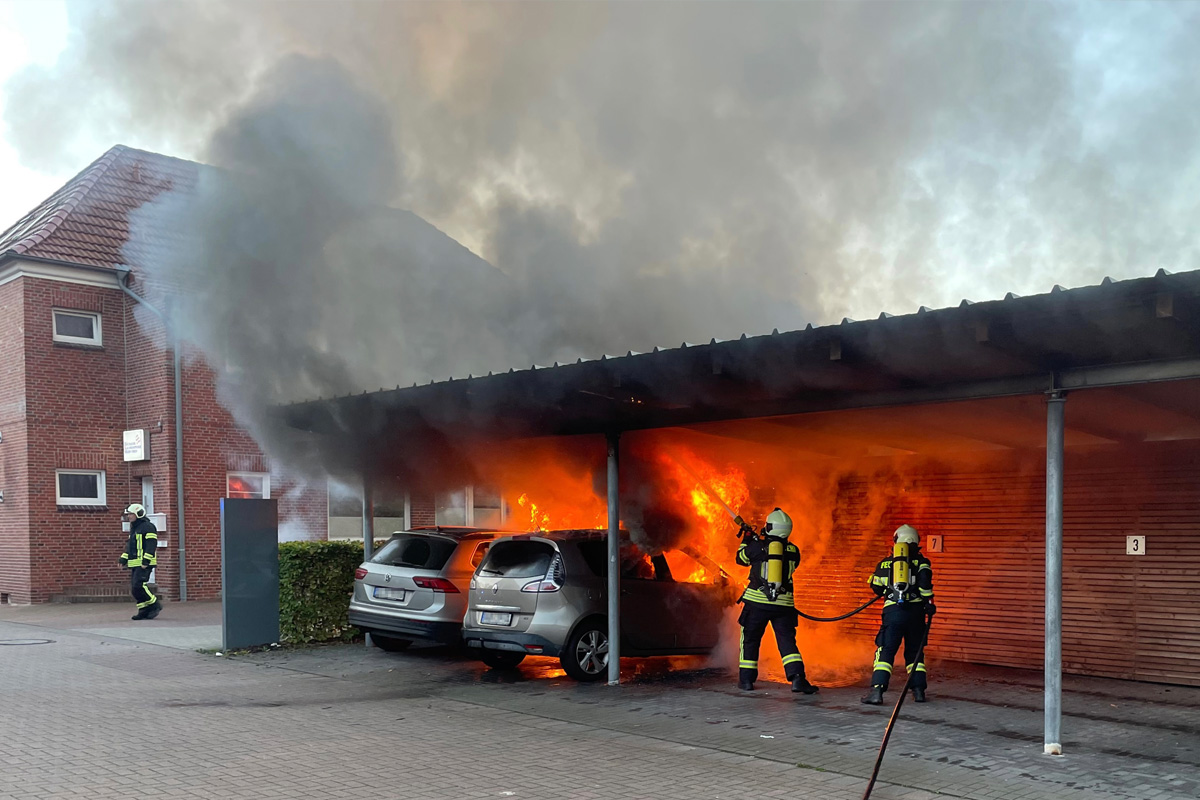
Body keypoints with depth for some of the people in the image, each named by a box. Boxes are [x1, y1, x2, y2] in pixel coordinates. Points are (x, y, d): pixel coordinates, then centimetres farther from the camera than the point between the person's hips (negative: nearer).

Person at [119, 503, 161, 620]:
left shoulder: (148, 527, -10)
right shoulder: (133, 528, 20)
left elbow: (151, 545, -17)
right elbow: (129, 546, 26)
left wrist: (146, 560, -22)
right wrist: (123, 559, 14)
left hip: (145, 564, -10)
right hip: (134, 564, 10)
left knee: (138, 586, -17)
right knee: (134, 588, 6)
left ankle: (155, 605, -4)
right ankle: (144, 611, 11)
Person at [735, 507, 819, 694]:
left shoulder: (757, 546, -5)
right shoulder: (793, 551, 3)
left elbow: (741, 558, 13)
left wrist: (746, 540, 28)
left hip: (757, 601, -1)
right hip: (783, 603, 2)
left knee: (750, 639, 13)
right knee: (787, 640, 4)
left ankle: (746, 679, 18)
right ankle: (797, 677, -13)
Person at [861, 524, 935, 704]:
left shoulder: (885, 563, 13)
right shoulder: (921, 561, 9)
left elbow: (876, 588, 18)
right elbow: (925, 581, -10)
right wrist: (929, 602, -4)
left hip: (893, 612, -1)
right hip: (915, 612, 1)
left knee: (885, 651, -2)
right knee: (915, 652, 16)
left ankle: (877, 690, -14)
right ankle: (919, 690, 11)